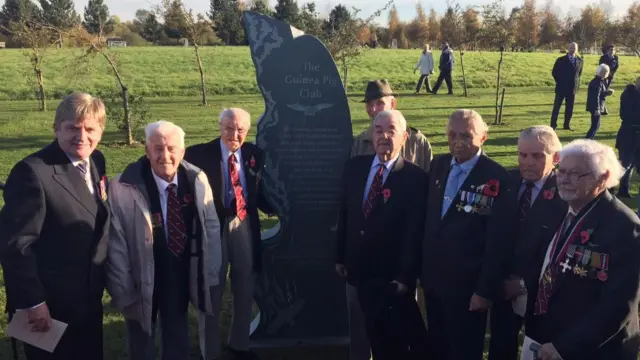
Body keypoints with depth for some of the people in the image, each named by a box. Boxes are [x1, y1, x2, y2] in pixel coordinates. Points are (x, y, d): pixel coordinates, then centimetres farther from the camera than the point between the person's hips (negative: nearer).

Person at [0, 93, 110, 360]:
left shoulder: (96, 161, 3)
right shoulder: (32, 171, -20)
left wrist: (102, 281, 11)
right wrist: (32, 302, -20)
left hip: (89, 300, 7)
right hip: (50, 305, -7)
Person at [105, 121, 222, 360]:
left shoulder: (197, 180, -12)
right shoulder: (123, 189, -23)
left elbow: (211, 226, -1)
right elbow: (116, 247, -15)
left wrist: (210, 274, 0)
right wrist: (124, 292, -11)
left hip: (181, 277, 3)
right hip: (141, 280, -2)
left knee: (178, 340, 23)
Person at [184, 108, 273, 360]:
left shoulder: (254, 154, 1)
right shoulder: (199, 154, -11)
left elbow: (258, 192, 6)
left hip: (245, 227, 4)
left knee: (244, 292, 19)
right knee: (211, 293, 11)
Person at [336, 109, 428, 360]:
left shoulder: (415, 177, -12)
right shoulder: (354, 167, 3)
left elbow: (414, 233, -13)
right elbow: (344, 215, 8)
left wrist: (405, 277, -15)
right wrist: (340, 257, 8)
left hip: (391, 277, -4)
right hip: (356, 270, 4)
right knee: (357, 337, 19)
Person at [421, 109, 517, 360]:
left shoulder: (497, 178, -16)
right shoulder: (438, 165, 3)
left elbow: (498, 241, -15)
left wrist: (486, 290, -14)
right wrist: (421, 268, 10)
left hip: (467, 284, -5)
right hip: (433, 279, 6)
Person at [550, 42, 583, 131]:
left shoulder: (579, 60, 5)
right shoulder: (561, 60, -4)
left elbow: (579, 72, 17)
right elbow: (554, 72, 1)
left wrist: (576, 83, 8)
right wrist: (560, 82, 0)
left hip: (572, 88, 3)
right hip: (561, 87, -3)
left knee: (570, 108, 6)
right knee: (556, 107, -1)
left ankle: (567, 125, 16)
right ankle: (553, 125, 3)